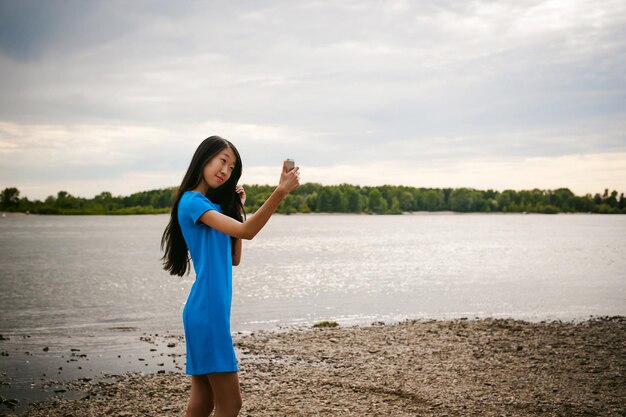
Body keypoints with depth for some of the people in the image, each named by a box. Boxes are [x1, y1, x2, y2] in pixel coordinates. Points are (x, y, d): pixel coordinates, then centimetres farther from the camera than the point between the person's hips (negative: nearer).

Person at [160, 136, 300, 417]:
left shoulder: (213, 205, 19)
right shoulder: (192, 201, -10)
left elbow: (234, 258, 17)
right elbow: (245, 231, -22)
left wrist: (237, 207, 13)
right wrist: (281, 191, -32)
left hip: (214, 310, 9)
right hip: (207, 311, -9)